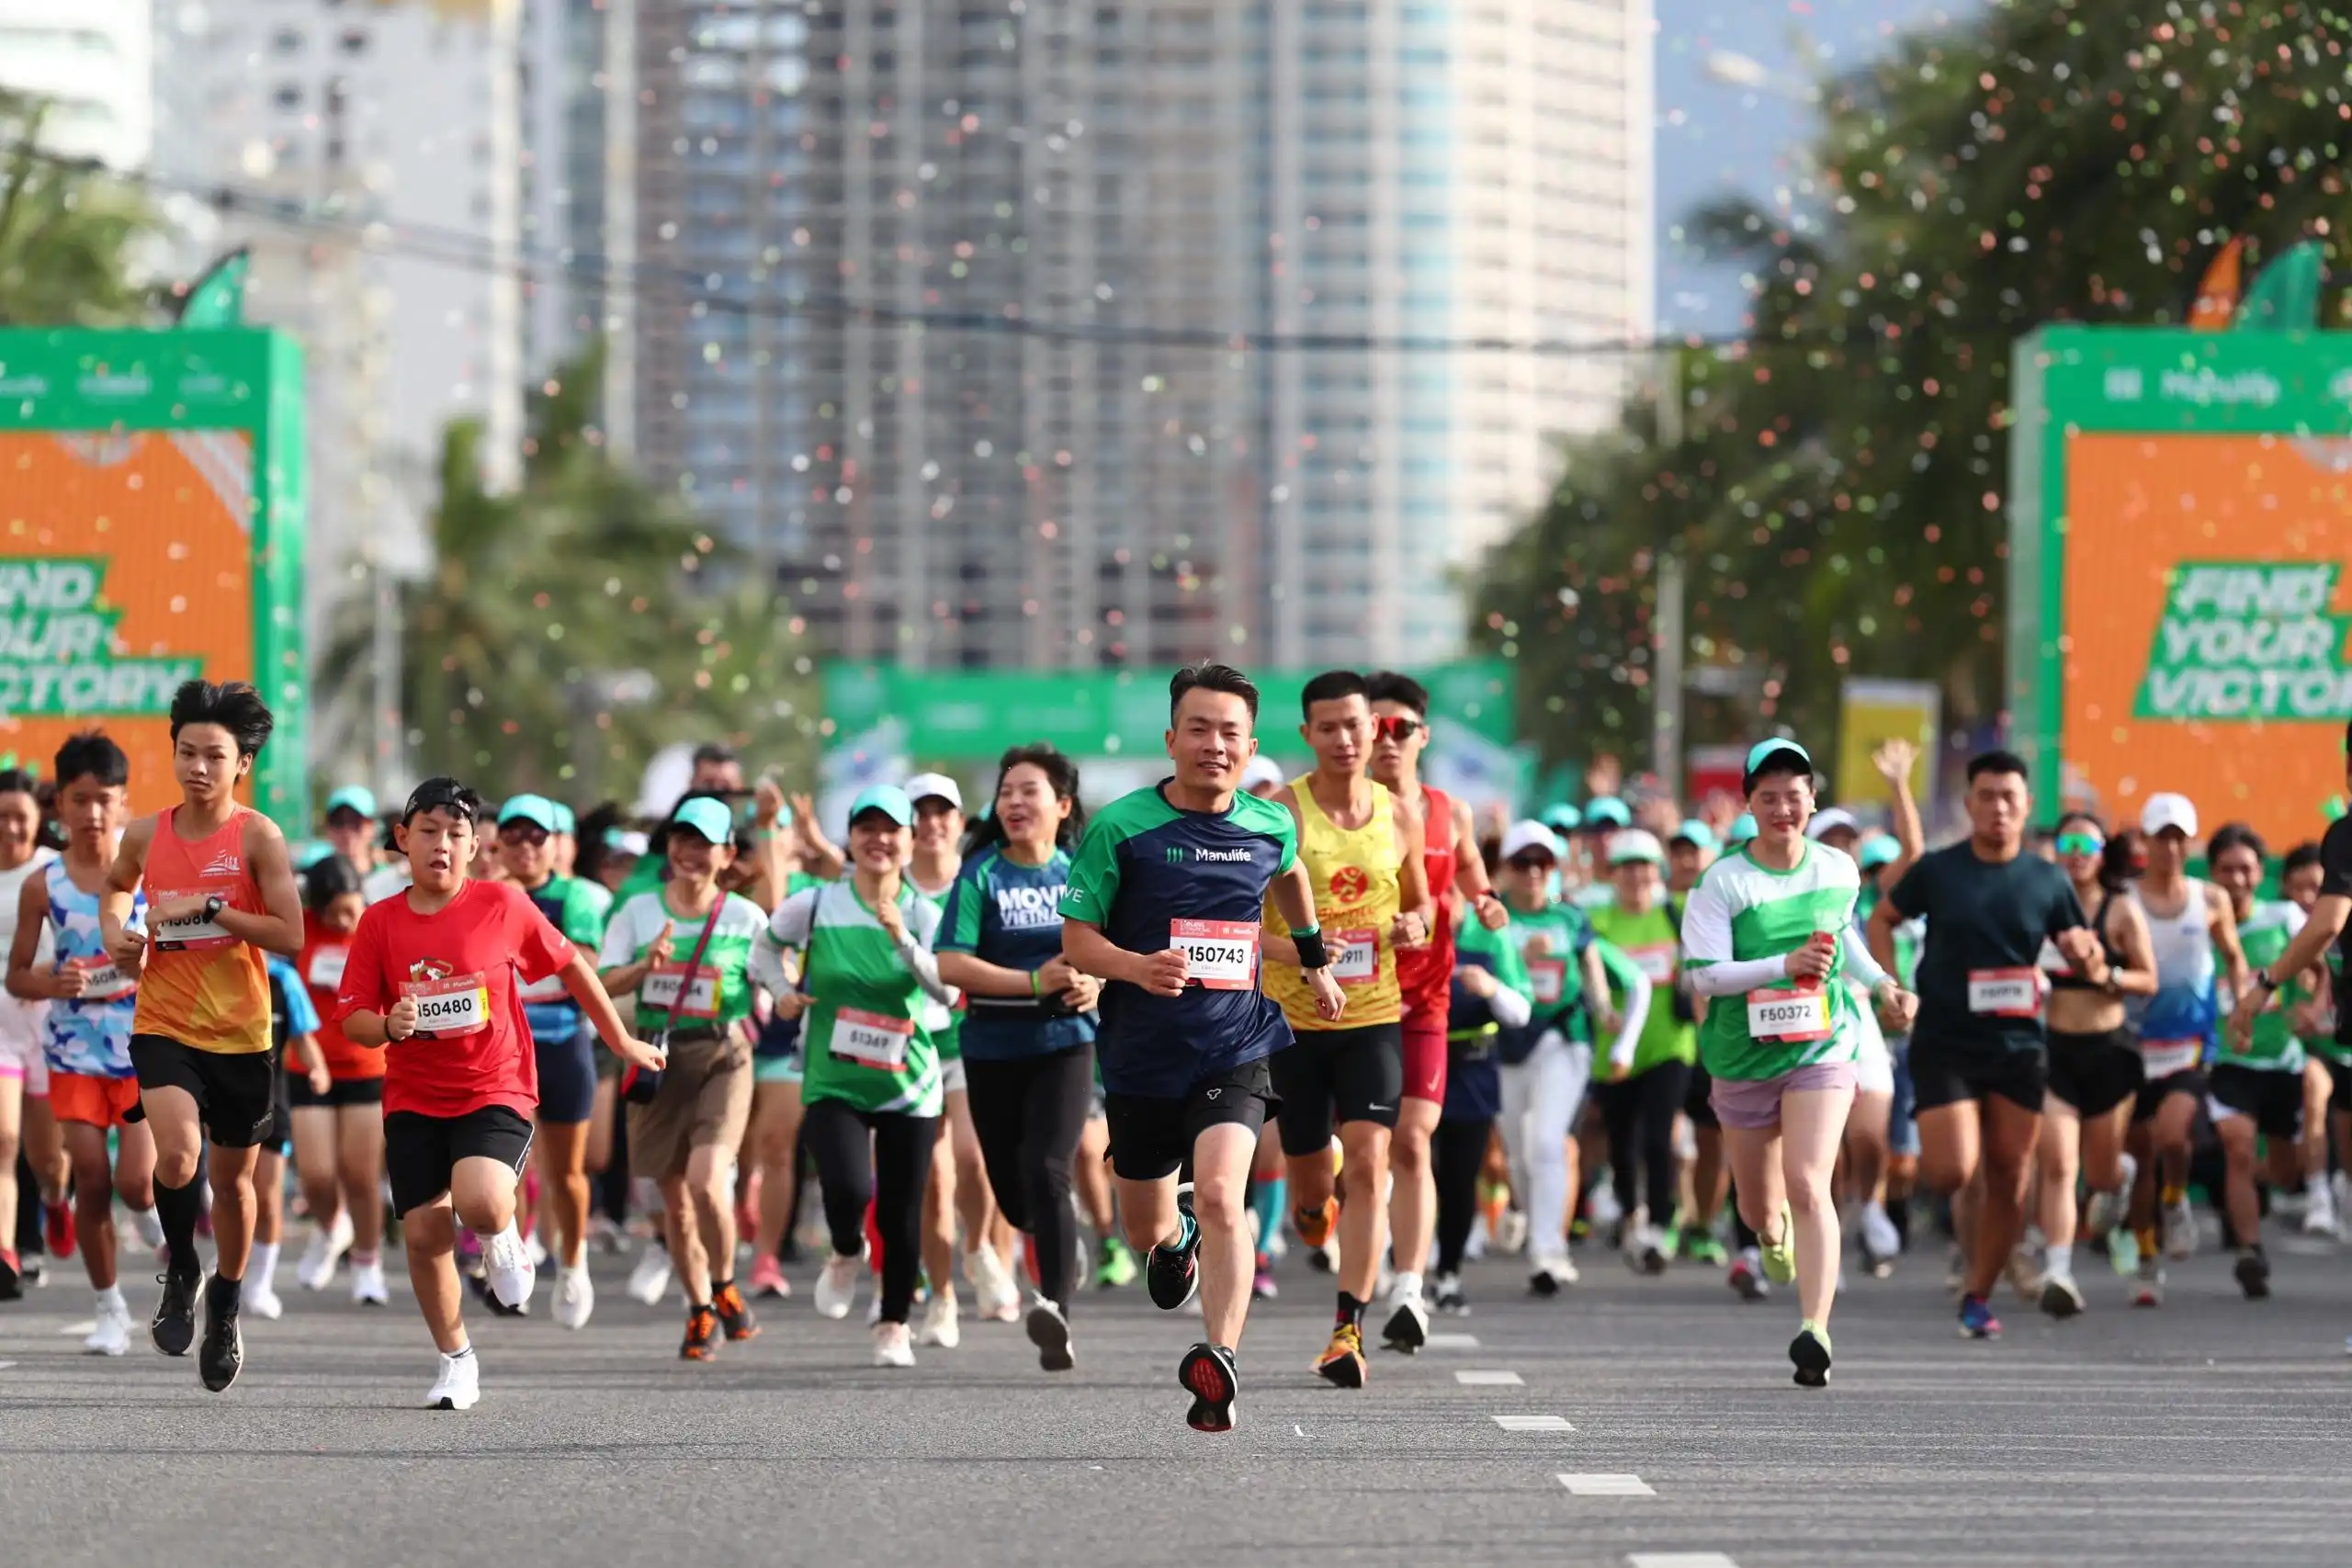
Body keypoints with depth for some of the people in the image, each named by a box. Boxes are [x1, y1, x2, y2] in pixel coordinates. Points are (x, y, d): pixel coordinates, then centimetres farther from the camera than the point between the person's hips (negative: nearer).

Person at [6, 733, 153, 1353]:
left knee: (136, 1184, -10)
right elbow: (15, 976, 4)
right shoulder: (43, 887, -1)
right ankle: (110, 1309, 14)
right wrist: (52, 982, -16)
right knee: (91, 1184, -1)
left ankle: (170, 1233, 25)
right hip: (75, 1051, 1)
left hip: (145, 1046, -1)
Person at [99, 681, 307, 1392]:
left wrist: (208, 909, -21)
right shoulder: (147, 835, 0)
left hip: (240, 1033, 0)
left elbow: (291, 935, -15)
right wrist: (115, 932, 3)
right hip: (164, 1027, 1)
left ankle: (225, 1307, 37)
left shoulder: (257, 837, -9)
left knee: (233, 1177, 13)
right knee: (177, 1153, -25)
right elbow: (116, 886, 23)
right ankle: (180, 1268, 3)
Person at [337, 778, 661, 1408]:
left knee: (479, 1203, -28)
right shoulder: (380, 922, 0)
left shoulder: (502, 905, -4)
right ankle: (455, 1362, 17)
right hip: (413, 1101, 3)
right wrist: (389, 1026, -21)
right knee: (424, 1233, -3)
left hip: (495, 1090, -3)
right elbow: (352, 1018, 2)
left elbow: (571, 966, 9)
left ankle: (505, 1238, 11)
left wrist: (622, 1041, 16)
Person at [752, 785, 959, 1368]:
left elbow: (948, 990, -16)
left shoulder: (924, 914, -3)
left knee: (901, 1215, 4)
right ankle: (846, 1254, 14)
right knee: (848, 1188, -23)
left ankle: (895, 1325, 25)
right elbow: (765, 948, 16)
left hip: (909, 1084, 1)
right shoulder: (815, 906, -3)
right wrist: (783, 990, -2)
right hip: (832, 1082, -1)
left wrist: (902, 939, -28)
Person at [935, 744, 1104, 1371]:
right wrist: (1035, 982, -19)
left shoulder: (1081, 873, 3)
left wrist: (1097, 984, -5)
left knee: (1046, 1172, -20)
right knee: (1011, 1190, 11)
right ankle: (1056, 1244, 45)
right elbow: (951, 965, -12)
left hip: (1064, 1043, -1)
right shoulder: (981, 875, -4)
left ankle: (1055, 1308, -26)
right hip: (993, 1047, 1)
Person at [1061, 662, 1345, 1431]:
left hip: (1235, 1051, 0)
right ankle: (1179, 1237, 53)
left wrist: (1314, 962, 30)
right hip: (1141, 1056, 1)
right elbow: (1077, 937, -6)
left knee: (1220, 1198, -25)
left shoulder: (1270, 826, 1)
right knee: (1146, 1234, 15)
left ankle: (1220, 1359, -33)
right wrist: (1136, 966, -25)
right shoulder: (1120, 828, -9)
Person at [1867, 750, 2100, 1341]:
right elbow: (1882, 919, 11)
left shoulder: (2048, 881, 3)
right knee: (1951, 1172, -15)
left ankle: (1978, 1295, 17)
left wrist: (2087, 956, -16)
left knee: (2009, 1181, 2)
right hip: (1943, 1042, -2)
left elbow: (2089, 965, 8)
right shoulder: (1936, 871, -2)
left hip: (2018, 1047, 2)